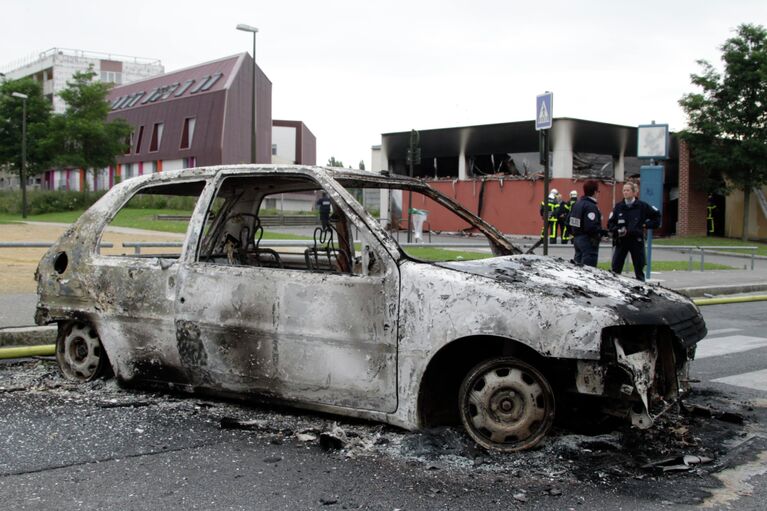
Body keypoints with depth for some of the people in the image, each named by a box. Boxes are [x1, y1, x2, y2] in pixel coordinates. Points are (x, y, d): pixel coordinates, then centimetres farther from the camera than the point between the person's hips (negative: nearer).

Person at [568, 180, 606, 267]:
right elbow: (591, 227, -27)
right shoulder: (591, 206, -18)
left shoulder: (577, 203, 11)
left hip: (577, 239, 10)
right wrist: (602, 232, -12)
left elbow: (569, 221, 15)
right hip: (588, 240, -10)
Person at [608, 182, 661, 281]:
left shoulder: (642, 206, -1)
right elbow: (610, 223, 5)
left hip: (637, 240, -1)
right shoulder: (618, 207, 4)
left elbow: (657, 215, 11)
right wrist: (617, 230, -12)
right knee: (615, 269, -3)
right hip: (621, 241, 1)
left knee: (639, 269, 7)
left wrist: (646, 225, 3)